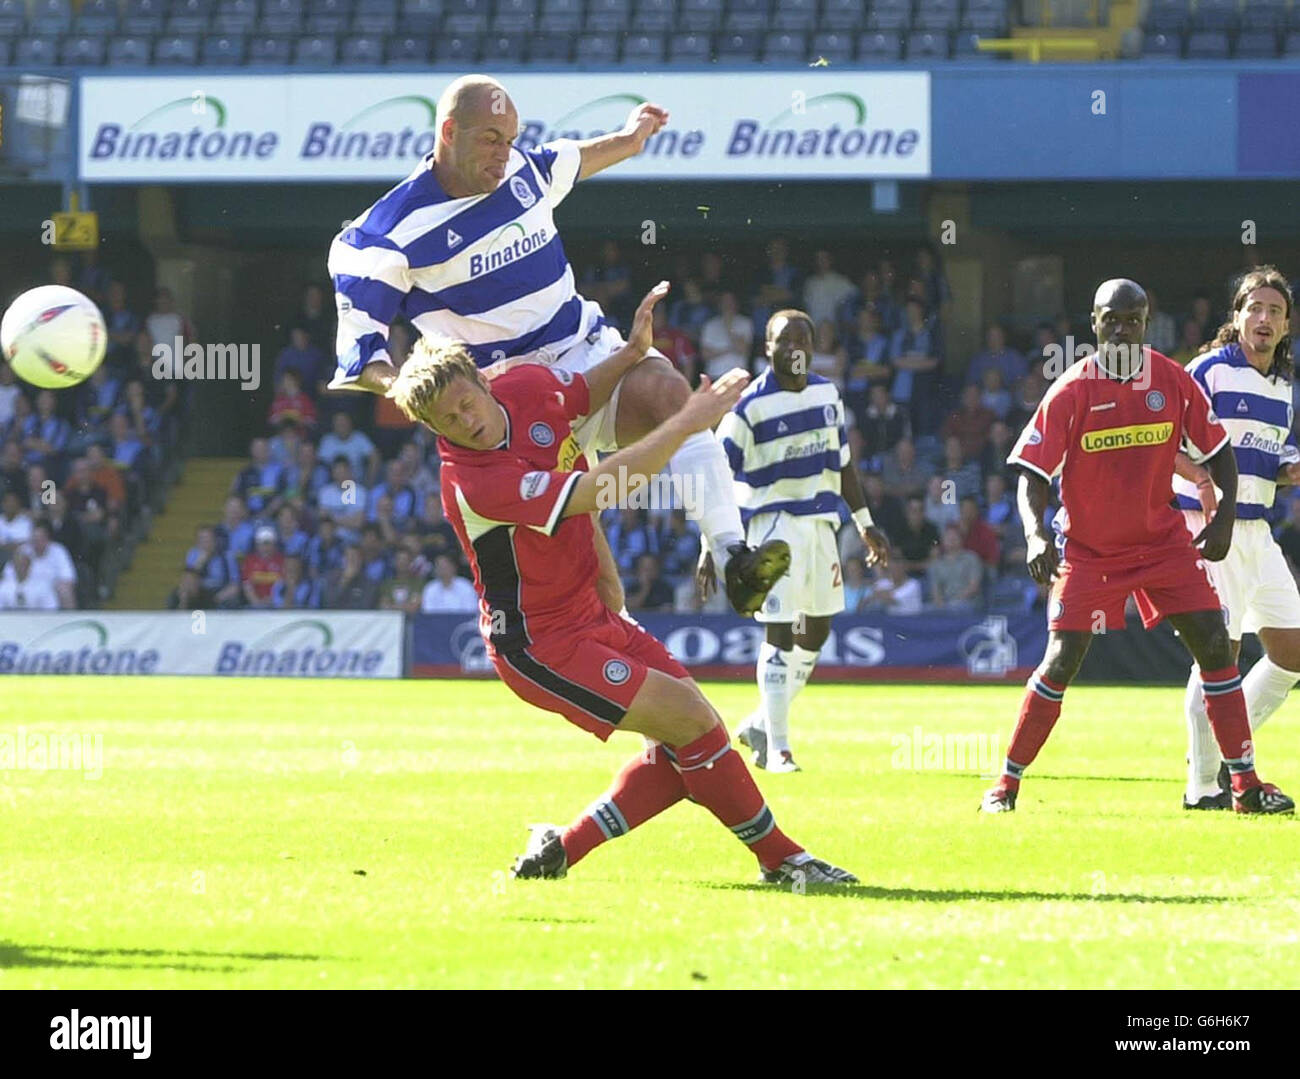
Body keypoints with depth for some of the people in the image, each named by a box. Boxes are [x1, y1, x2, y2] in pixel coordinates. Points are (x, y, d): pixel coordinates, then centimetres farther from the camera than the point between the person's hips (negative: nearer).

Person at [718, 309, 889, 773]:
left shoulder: (827, 394, 8)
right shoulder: (750, 405, -11)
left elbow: (842, 463, 19)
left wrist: (865, 524, 20)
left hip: (821, 520, 7)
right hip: (774, 521, -7)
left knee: (817, 628, 10)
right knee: (781, 632, -10)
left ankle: (762, 722, 24)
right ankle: (776, 746, -4)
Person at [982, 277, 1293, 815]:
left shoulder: (1174, 381, -5)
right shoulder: (1071, 392, -13)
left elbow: (1216, 449, 7)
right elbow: (1032, 473, -12)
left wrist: (1225, 516, -7)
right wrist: (1036, 535, -28)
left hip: (1163, 539, 3)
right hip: (1089, 548, -3)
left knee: (1215, 646, -6)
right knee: (1060, 663, -10)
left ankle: (1245, 784, 1)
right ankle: (1006, 784, 3)